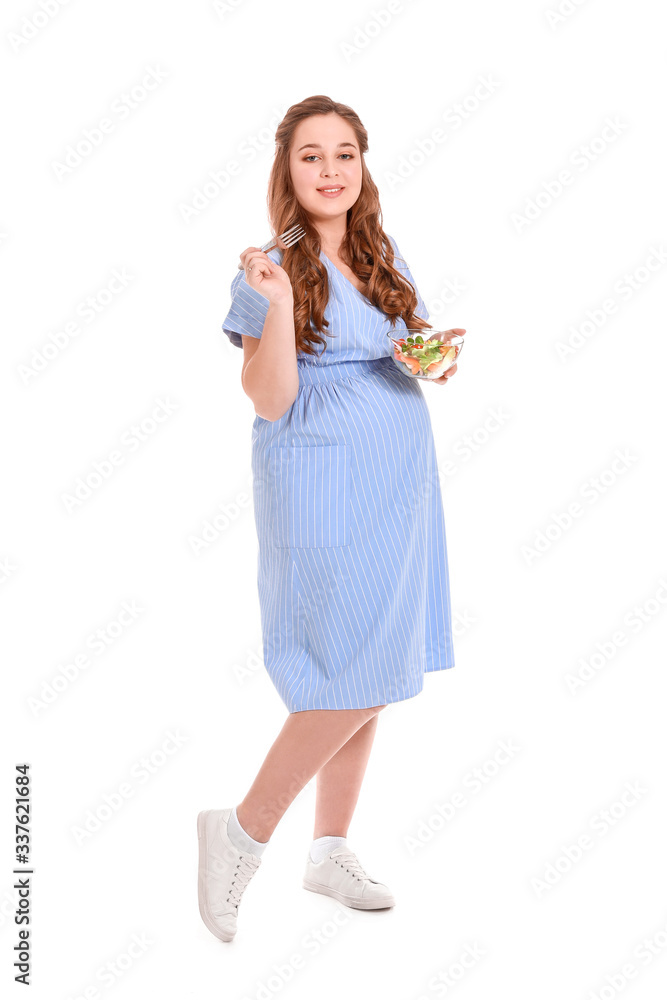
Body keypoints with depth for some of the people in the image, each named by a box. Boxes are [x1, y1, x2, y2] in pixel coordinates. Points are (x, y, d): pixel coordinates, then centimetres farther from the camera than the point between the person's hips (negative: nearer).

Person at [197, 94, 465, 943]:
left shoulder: (383, 254, 10)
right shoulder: (271, 268, -8)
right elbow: (269, 400, -14)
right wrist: (279, 302, -27)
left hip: (398, 476, 7)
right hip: (321, 483, -7)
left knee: (371, 679, 11)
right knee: (356, 677, -10)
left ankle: (330, 850, 25)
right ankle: (242, 833, 8)